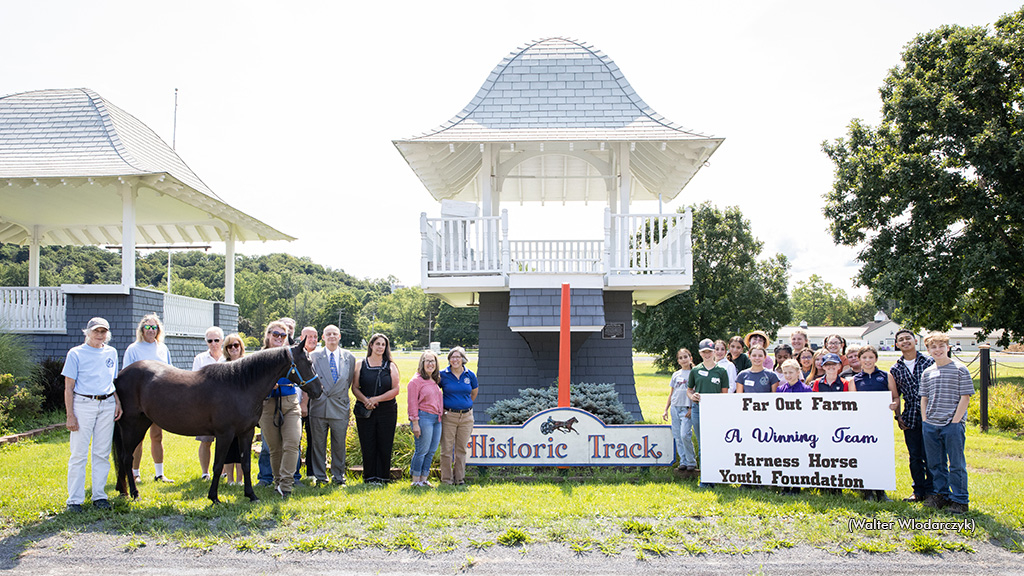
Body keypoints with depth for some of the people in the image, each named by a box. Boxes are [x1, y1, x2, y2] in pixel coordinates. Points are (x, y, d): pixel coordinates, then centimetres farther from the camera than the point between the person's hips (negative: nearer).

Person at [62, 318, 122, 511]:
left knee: (102, 453, 7)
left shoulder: (111, 353, 12)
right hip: (83, 404, -4)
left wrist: (118, 402, 7)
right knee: (79, 453, -2)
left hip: (107, 405, 4)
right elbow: (69, 387, -3)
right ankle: (74, 499, 5)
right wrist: (70, 415, -9)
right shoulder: (76, 353, -1)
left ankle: (99, 496, 14)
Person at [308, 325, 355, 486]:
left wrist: (340, 396, 10)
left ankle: (338, 476, 17)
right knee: (318, 444, 6)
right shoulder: (314, 356, 4)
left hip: (340, 407, 1)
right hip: (319, 406, 0)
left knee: (339, 445, 6)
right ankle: (319, 476, 18)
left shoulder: (349, 357, 7)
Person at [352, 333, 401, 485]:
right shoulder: (360, 365, 8)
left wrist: (376, 399, -12)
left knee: (385, 446, 0)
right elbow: (355, 388, 3)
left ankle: (382, 477, 9)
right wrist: (365, 400, -16)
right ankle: (369, 477, 12)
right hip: (365, 411, 0)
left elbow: (395, 390, -1)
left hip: (387, 411, 0)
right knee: (367, 446, 1)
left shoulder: (391, 366, 7)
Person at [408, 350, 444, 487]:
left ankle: (424, 479, 17)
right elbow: (412, 404, -9)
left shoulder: (436, 381, 18)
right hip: (424, 418, -7)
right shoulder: (416, 381, -5)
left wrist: (440, 416, 15)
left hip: (437, 419, 7)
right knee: (422, 450, -4)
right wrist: (415, 423, -14)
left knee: (432, 451, 8)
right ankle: (416, 480, 7)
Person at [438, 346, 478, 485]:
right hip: (448, 416, -2)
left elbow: (474, 392, 20)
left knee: (461, 449, 9)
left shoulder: (470, 375, 2)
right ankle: (446, 479, 11)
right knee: (447, 449, 0)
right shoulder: (443, 375, -4)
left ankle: (459, 478, 19)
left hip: (466, 416, 2)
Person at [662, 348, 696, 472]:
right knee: (677, 436, 4)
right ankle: (683, 462, 13)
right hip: (675, 407, 5)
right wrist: (666, 410, 14)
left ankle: (691, 462, 0)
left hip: (687, 409, -5)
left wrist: (692, 408, -10)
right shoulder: (676, 375, 13)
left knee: (685, 435, -14)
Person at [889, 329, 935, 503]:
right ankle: (919, 491, 19)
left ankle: (930, 490, 12)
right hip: (909, 418, 3)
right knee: (915, 456, 9)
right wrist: (898, 416, 4)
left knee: (929, 455, -2)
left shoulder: (929, 362, 2)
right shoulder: (895, 369, 9)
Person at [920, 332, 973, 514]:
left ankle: (960, 500, 10)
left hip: (953, 425, -5)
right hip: (930, 425, 5)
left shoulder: (960, 369, -3)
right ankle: (941, 494, 24)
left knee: (956, 464, 0)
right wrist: (924, 421, 6)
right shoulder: (927, 372, 11)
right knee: (936, 464, 12)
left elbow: (965, 397, -6)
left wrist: (955, 421, -11)